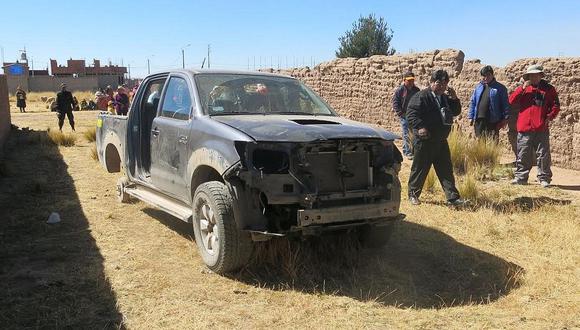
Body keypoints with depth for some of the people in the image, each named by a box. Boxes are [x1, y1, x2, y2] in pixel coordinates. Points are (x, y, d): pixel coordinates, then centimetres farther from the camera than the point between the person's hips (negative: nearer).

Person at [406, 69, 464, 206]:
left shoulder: (445, 98, 16)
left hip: (441, 140, 7)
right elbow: (411, 114, -17)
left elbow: (456, 112, 19)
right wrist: (420, 127, -30)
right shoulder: (421, 96, -10)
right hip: (425, 140, -7)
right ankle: (413, 194, 20)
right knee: (420, 168, 4)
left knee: (446, 170, 5)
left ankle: (452, 197, 8)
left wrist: (454, 99, 2)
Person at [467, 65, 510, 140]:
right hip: (479, 120, 4)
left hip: (493, 121, -4)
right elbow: (473, 102, 14)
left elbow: (505, 104, -1)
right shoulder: (478, 87, 13)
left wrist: (505, 118, -6)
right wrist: (471, 117, 9)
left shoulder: (500, 88, 2)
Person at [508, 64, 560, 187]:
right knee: (523, 154, 6)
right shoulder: (523, 89, 12)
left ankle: (544, 178, 8)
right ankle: (521, 177, 15)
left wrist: (550, 117, -8)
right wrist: (523, 88, -10)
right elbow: (512, 101, -2)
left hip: (542, 128, -1)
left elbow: (556, 105, 8)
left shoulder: (549, 89, 9)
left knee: (543, 154, 1)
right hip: (524, 127, 1)